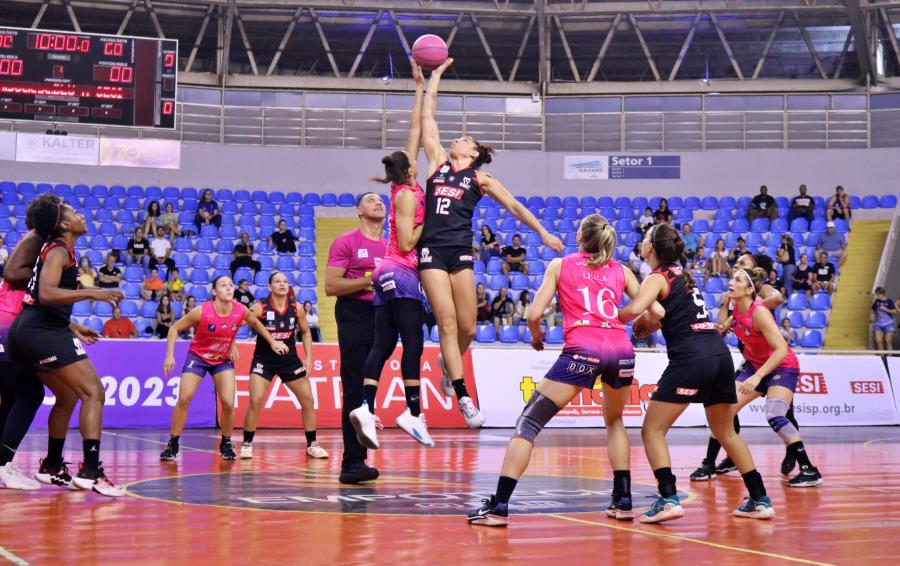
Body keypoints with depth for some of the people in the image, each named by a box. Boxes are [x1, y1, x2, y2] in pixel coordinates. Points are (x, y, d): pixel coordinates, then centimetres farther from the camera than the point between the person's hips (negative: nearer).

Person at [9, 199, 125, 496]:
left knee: (68, 397, 23)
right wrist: (91, 293, -29)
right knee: (94, 392, -14)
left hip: (29, 332, 10)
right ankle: (90, 471, -22)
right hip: (43, 331, -10)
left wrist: (74, 328, 33)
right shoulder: (59, 251, -8)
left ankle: (52, 467, 32)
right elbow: (46, 294, -23)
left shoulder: (58, 250, 21)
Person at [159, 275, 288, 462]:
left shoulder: (241, 311, -16)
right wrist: (169, 355, -22)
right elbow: (174, 329, -14)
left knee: (228, 403, -9)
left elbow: (256, 323, 7)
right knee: (184, 399, -12)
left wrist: (272, 342, 8)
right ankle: (173, 444, 3)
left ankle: (226, 444, 12)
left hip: (223, 360, 2)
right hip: (197, 356, -2)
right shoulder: (202, 312, -25)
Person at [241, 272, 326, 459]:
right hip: (264, 359, -3)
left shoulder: (296, 308, -5)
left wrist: (308, 359, 2)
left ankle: (312, 444, 16)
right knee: (255, 400, -15)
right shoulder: (260, 307, -15)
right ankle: (247, 444, 0)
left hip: (290, 359, 3)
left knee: (308, 399, 3)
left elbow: (306, 333, 7)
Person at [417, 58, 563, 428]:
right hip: (432, 249, 0)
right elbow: (427, 116, 18)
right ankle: (463, 397, -8)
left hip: (460, 252, 0)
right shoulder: (437, 162, 16)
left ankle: (448, 365, 32)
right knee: (447, 324, -8)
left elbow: (514, 207, 12)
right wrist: (436, 75, 22)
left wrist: (543, 234, 6)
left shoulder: (480, 179, 13)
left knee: (467, 329, 0)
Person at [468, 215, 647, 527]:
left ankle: (499, 506, -7)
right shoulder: (621, 270, 20)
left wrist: (536, 336, 26)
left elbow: (534, 315, 6)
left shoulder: (560, 265, 14)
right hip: (621, 350, 4)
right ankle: (623, 501, 24)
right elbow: (655, 311, 13)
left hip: (583, 350, -4)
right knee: (614, 421, 30)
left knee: (529, 422, 1)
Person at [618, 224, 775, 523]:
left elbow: (635, 309, -20)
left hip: (691, 358, -8)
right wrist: (648, 324, 9)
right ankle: (760, 501, 22)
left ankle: (669, 499, -14)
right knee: (726, 431, 22)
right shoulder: (682, 273, 21)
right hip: (720, 353, 8)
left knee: (652, 430, 0)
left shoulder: (657, 278, -2)